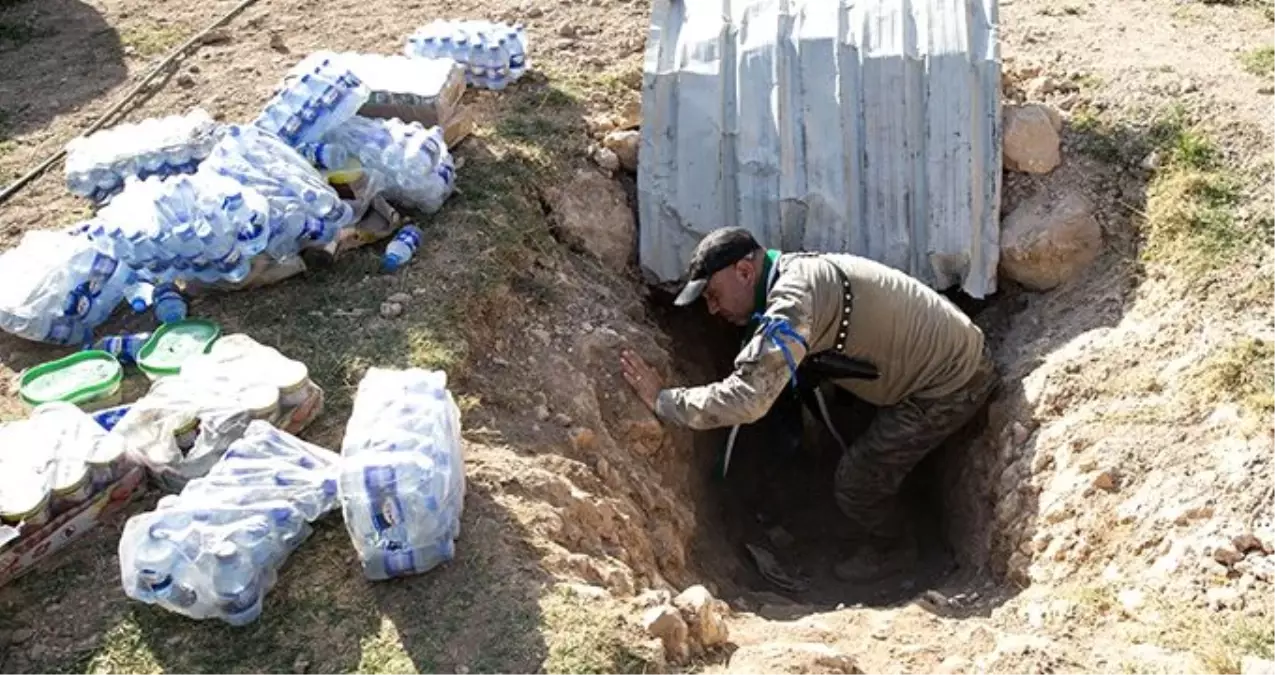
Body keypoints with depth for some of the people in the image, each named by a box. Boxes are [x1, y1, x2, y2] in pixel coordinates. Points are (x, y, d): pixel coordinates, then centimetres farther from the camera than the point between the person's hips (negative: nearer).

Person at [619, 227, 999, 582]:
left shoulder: (792, 300, -29)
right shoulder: (795, 275, 2)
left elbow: (746, 399, -36)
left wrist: (662, 401, -26)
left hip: (950, 386, -9)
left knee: (856, 480, 2)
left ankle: (887, 548, 31)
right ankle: (873, 526, 49)